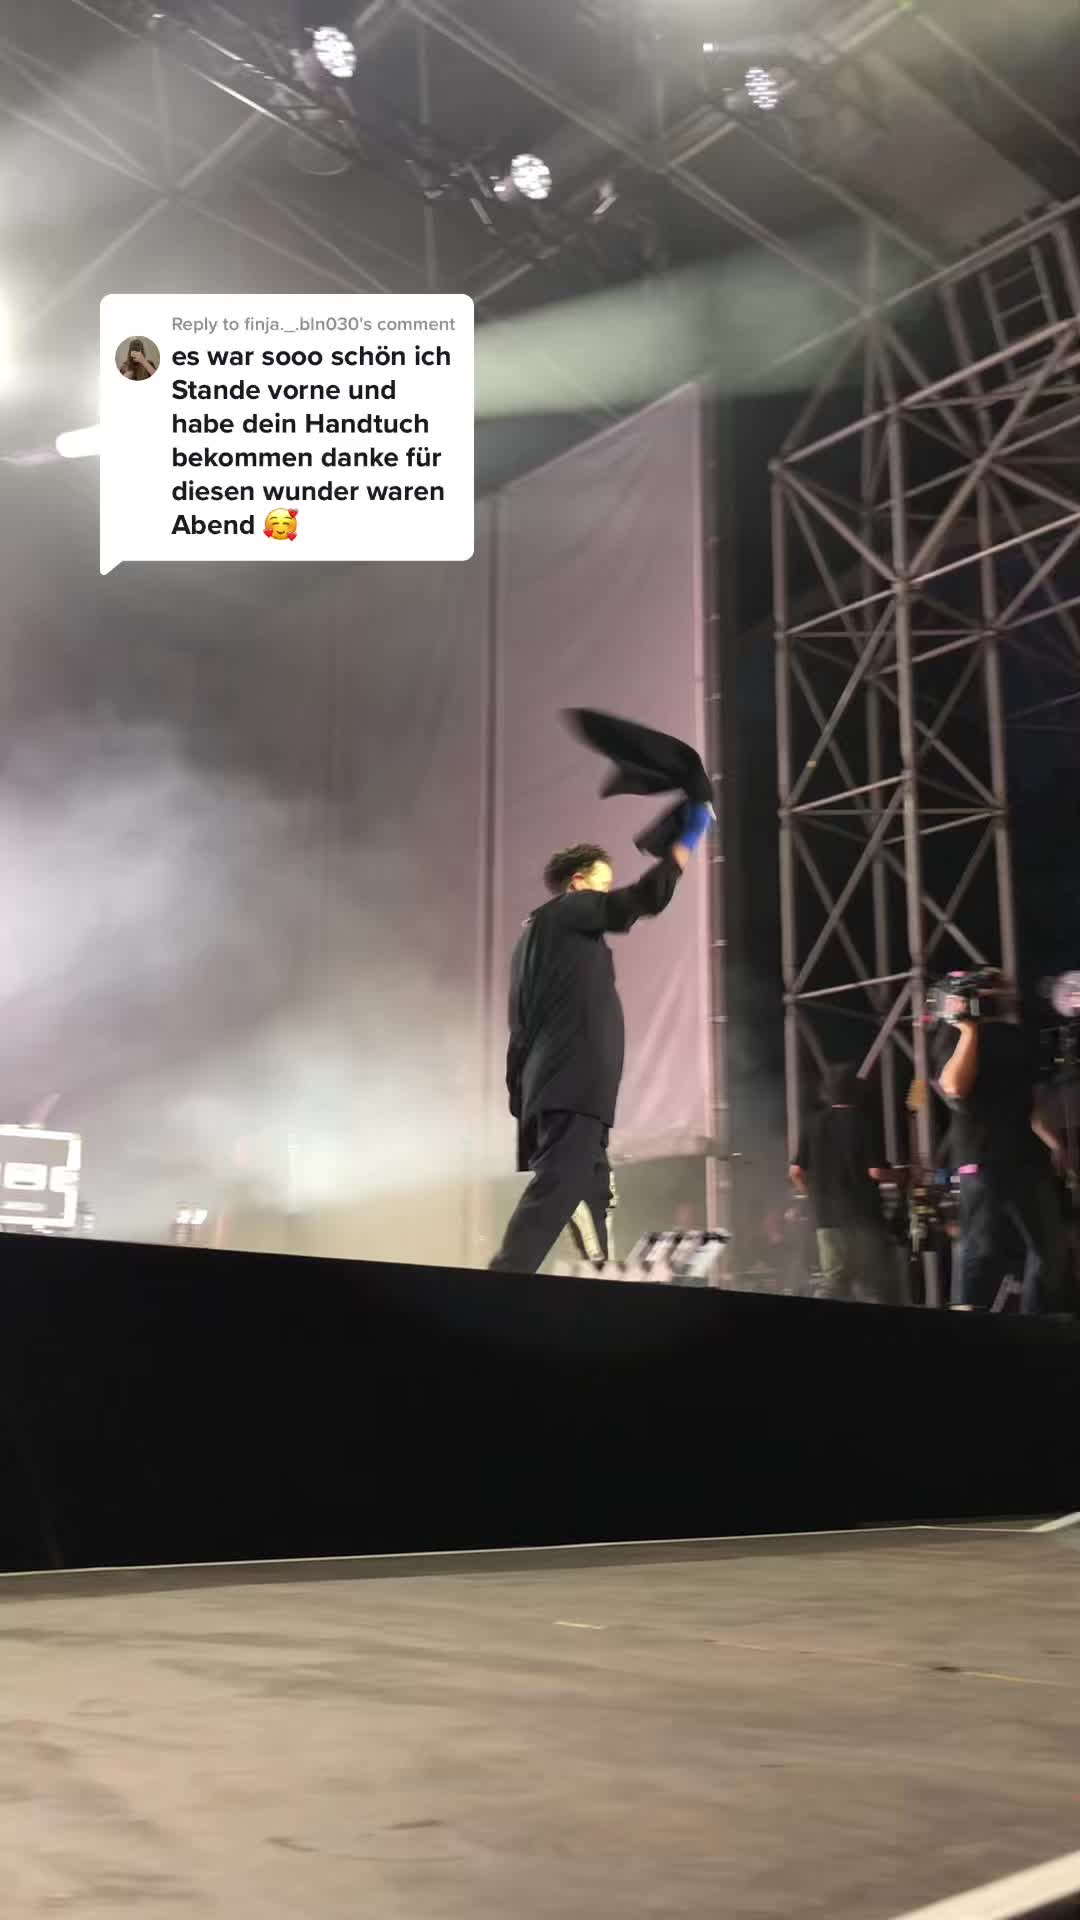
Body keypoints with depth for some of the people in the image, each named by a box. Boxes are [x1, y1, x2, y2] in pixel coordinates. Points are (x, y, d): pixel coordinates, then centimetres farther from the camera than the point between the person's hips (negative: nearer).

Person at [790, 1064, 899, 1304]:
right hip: (863, 1214, -4)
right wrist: (891, 1175, 8)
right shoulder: (862, 1121, -7)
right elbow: (876, 1172, -13)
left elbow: (796, 1172, 3)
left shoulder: (813, 1124, 6)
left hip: (827, 1215, 4)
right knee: (877, 1285, 4)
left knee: (833, 1281, 7)